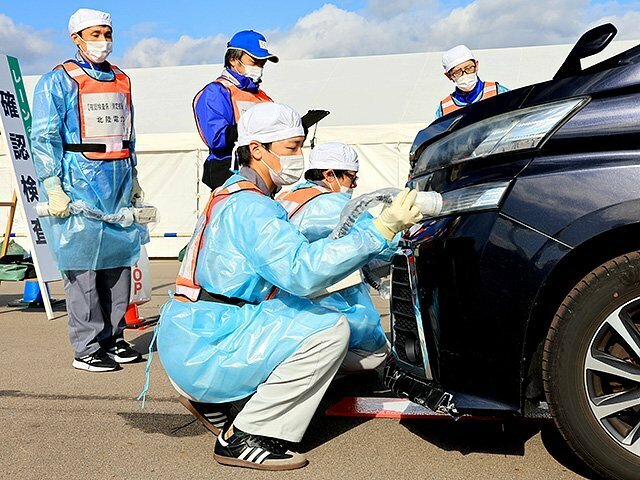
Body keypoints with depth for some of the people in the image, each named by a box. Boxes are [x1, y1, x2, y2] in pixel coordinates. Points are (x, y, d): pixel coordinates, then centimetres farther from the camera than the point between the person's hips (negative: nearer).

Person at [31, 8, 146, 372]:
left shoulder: (121, 80, 18)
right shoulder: (58, 80, -1)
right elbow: (43, 138, -7)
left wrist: (134, 178, 21)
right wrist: (53, 188, -15)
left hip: (119, 181, 6)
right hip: (80, 181, -6)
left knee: (119, 259, 7)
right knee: (83, 264, -5)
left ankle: (113, 338, 18)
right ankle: (87, 349, 2)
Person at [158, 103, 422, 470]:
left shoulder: (233, 195, 17)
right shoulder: (250, 206, -16)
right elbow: (302, 271, -29)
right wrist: (382, 229, -28)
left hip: (189, 347, 10)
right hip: (204, 354, -10)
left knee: (313, 314, 12)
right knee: (329, 329, -16)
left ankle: (229, 408, 9)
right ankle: (242, 438, -9)